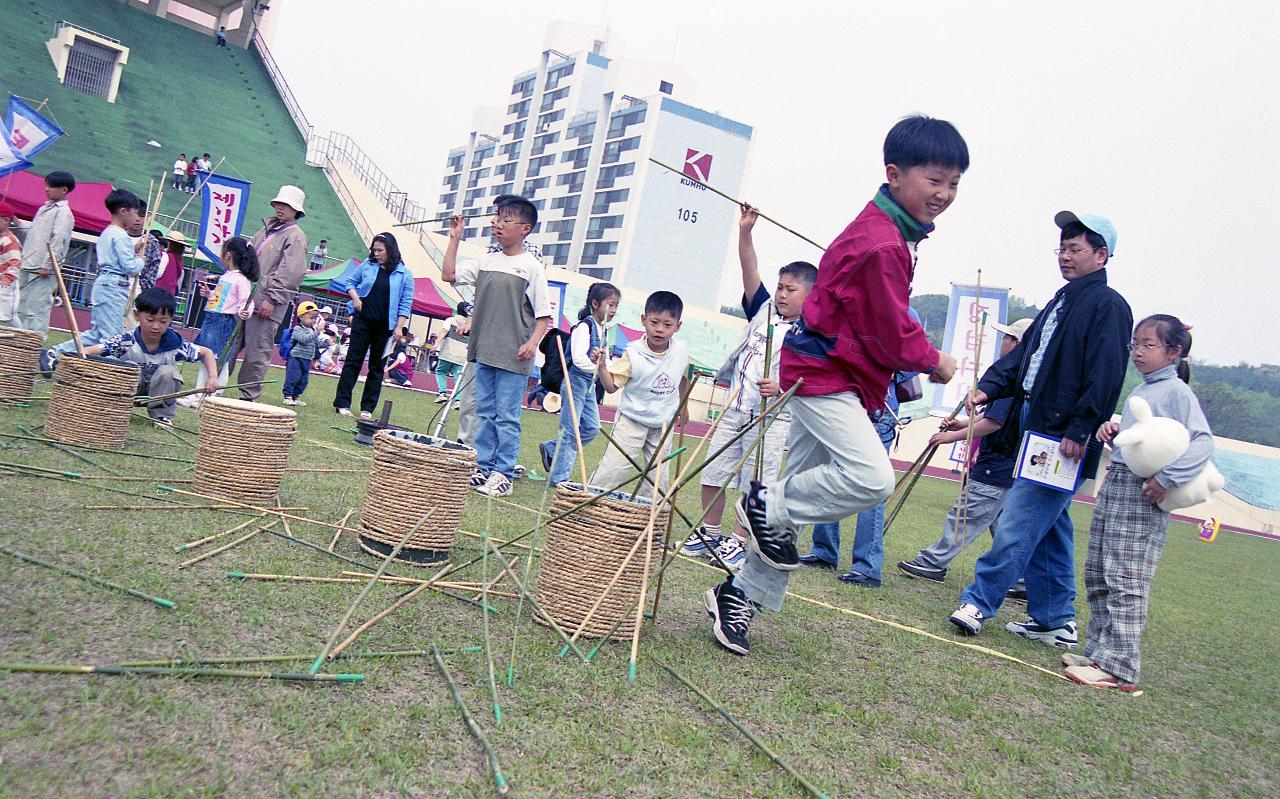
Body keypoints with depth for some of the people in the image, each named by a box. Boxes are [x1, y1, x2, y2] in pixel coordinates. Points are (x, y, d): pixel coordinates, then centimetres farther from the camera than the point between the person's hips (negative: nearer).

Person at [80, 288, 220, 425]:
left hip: (161, 393, 1)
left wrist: (212, 377, -24)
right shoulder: (125, 341, -24)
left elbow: (207, 352, -9)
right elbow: (90, 350, -32)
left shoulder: (175, 344, -21)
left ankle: (162, 415, -8)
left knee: (167, 372, -27)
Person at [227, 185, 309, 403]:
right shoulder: (266, 230, 19)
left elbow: (290, 272, -14)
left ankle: (249, 397, 4)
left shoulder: (295, 236, -6)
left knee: (257, 354, -4)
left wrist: (271, 298, -18)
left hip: (266, 304, -8)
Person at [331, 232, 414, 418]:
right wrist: (355, 297, -3)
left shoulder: (404, 274, -1)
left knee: (377, 367, 5)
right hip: (362, 320, 1)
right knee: (353, 361, 0)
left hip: (385, 327, -1)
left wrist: (399, 327, -9)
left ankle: (367, 408, 11)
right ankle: (342, 403, 1)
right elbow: (350, 281, 17)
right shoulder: (368, 265, 5)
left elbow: (406, 304, -2)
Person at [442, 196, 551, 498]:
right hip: (484, 351, 6)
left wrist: (533, 342, -18)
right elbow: (449, 274, 12)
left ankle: (503, 473, 5)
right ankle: (483, 467, 20)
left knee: (507, 417, -2)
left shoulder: (532, 267, -4)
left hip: (513, 357, -6)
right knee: (485, 413, 12)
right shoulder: (487, 261, 11)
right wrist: (454, 239, 8)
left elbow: (544, 314, -5)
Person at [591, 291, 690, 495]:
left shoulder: (681, 351, -7)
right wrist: (602, 366, -34)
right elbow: (611, 386, -18)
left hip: (663, 425, 4)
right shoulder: (634, 353, -18)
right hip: (632, 421, -4)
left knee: (658, 475, 12)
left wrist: (683, 405, 23)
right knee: (613, 469, -6)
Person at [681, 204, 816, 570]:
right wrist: (745, 231, -11)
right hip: (735, 409, 5)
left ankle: (738, 541, 13)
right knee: (713, 474, 9)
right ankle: (708, 533, 24)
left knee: (755, 484, -1)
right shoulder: (764, 310, 9)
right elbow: (750, 272, 1)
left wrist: (783, 388, -26)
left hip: (771, 419, -5)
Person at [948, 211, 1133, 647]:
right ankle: (1056, 622, 22)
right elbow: (1024, 353, 17)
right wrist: (989, 386, 2)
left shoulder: (1108, 305, -8)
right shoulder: (1062, 301, 20)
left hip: (1064, 440, -10)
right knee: (1048, 529, 13)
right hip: (1037, 431, 10)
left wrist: (1078, 431, -21)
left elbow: (1104, 377, -17)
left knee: (1018, 521, -9)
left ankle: (978, 602, -2)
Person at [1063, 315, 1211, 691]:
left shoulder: (1176, 391, -9)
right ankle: (1098, 651, 23)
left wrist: (1167, 478, -25)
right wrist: (1111, 428, 7)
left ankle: (1119, 669, -5)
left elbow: (1203, 441, -19)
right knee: (1097, 575, 13)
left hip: (1143, 494, -9)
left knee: (1125, 581, -9)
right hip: (1114, 483, 9)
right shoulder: (1140, 391, 17)